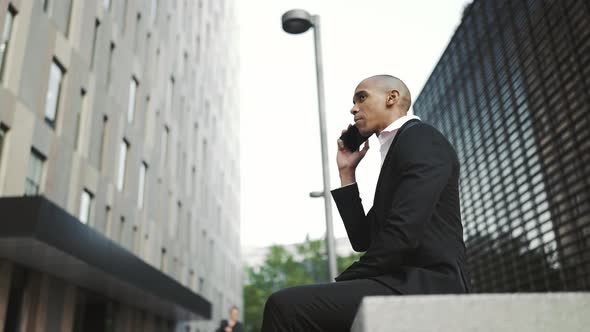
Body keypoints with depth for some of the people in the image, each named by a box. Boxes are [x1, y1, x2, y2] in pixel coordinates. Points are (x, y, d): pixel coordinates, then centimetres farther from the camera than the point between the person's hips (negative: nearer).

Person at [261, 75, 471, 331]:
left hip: (425, 286, -10)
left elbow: (403, 234, -18)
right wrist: (347, 173, 16)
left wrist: (342, 282, -8)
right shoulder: (397, 150, 23)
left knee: (286, 306, -21)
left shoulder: (421, 140, -5)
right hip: (407, 285, 10)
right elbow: (363, 240, 20)